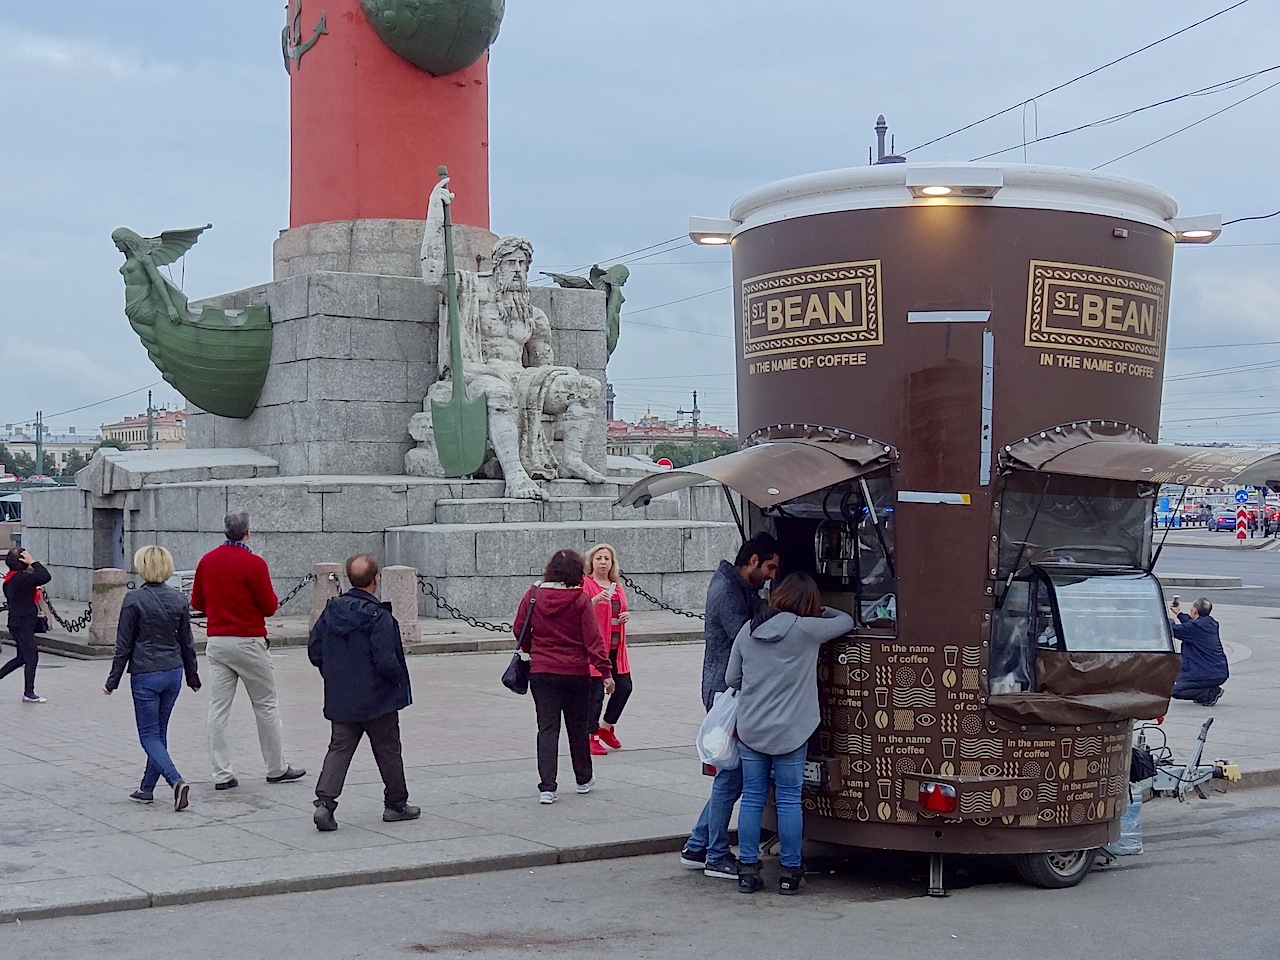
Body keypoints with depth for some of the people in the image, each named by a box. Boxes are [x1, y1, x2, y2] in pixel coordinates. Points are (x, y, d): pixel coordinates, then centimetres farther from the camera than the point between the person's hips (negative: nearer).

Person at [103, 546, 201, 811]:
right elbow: (187, 643, 9)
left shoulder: (134, 599, -11)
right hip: (173, 672, 5)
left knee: (149, 735, 0)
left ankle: (176, 781, -19)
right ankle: (147, 788, 21)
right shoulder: (178, 599, 2)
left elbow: (124, 644, -8)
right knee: (159, 733, 16)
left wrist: (113, 680, 0)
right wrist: (192, 676, 19)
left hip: (145, 675, -5)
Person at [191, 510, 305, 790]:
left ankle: (222, 774, 1)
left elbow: (197, 602, 12)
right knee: (266, 706, 7)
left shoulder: (207, 561, 4)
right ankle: (277, 769, 14)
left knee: (218, 708, 4)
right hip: (248, 642, -5)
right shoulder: (254, 563, -12)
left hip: (216, 643, 5)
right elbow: (270, 607, -9)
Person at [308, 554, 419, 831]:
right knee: (388, 751, 11)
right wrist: (400, 678, -3)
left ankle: (324, 801, -8)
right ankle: (396, 804, 23)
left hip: (340, 701, 5)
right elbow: (386, 660, -23)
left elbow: (314, 650, 5)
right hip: (378, 701, -5)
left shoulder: (331, 610, 0)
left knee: (339, 749, 8)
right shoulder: (379, 616, -19)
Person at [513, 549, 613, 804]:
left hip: (541, 672, 1)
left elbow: (519, 630, 5)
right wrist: (605, 671, -9)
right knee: (578, 726, 16)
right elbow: (593, 638, -13)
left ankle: (547, 787, -9)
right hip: (576, 673, -1)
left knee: (547, 728, 2)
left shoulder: (533, 595, -2)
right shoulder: (580, 599, -10)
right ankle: (583, 779, 32)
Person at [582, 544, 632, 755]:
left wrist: (625, 616, 7)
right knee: (595, 692, -6)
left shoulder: (617, 585, 16)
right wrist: (597, 599, -34)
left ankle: (606, 727, 25)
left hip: (616, 646, 7)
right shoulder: (585, 584, -7)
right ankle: (592, 736, 6)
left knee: (624, 686, 5)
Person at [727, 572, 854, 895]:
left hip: (750, 730, 4)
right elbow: (846, 621, 7)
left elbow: (731, 679, 9)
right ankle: (790, 872, 10)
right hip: (789, 732, -3)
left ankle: (748, 870, 12)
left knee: (752, 798, 9)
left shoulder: (749, 630, 3)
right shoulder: (806, 630, -10)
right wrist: (822, 610, 24)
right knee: (789, 800, 5)